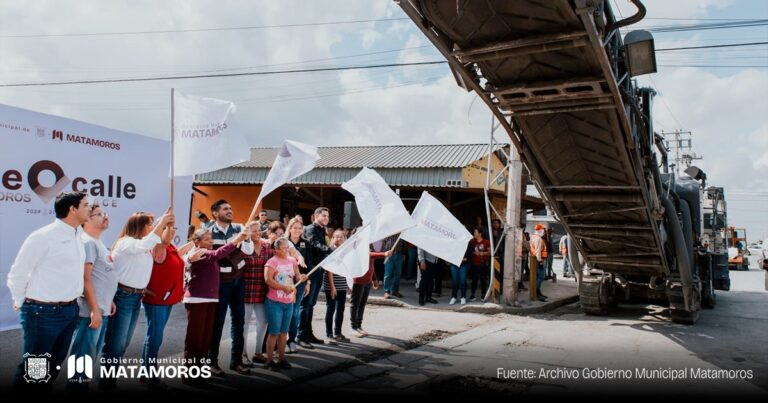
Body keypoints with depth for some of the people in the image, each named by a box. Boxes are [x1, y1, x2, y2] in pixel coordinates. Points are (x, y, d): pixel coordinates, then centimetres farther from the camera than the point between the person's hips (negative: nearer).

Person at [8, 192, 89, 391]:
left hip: (71, 310, 7)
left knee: (54, 365, 18)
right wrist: (20, 303, 3)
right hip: (44, 313, -7)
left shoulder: (78, 236, 6)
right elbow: (17, 273, -10)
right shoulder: (43, 236, -17)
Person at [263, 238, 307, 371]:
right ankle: (269, 360, 12)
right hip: (274, 302, -6)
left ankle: (282, 358, 24)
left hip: (289, 302, 6)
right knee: (274, 332, 0)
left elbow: (297, 277, 8)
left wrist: (301, 278, -14)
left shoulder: (292, 261, 8)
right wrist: (284, 287, -23)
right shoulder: (272, 262, -11)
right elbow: (268, 280, -21)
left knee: (284, 331, 13)